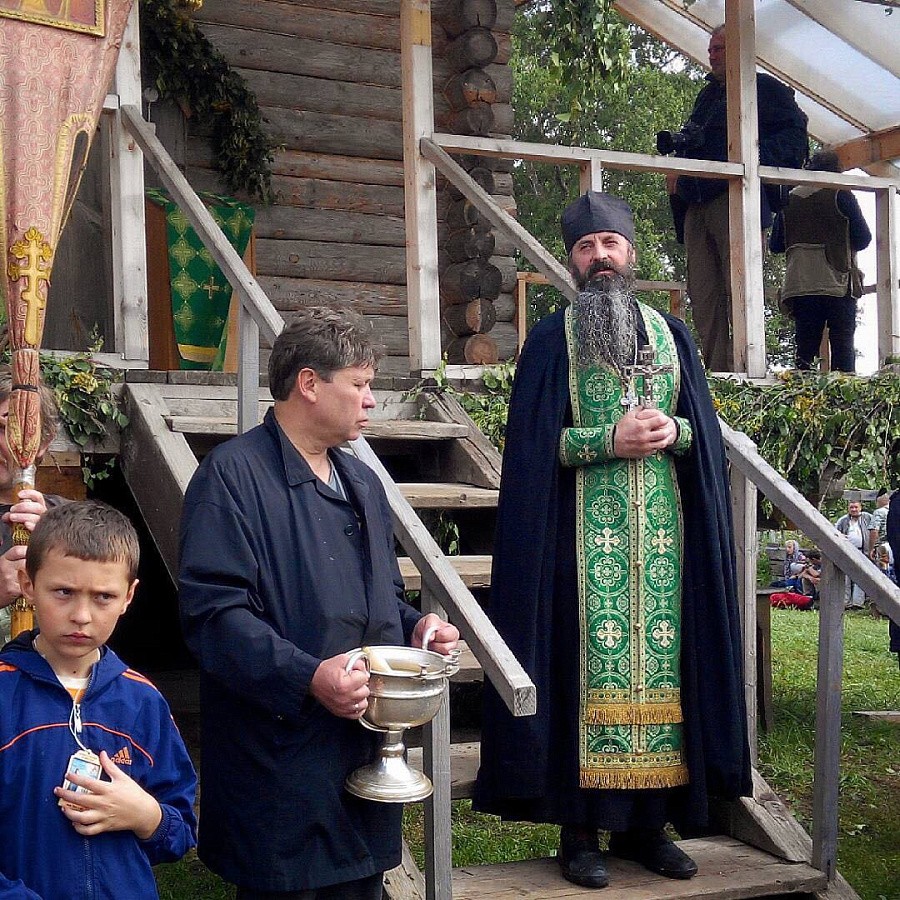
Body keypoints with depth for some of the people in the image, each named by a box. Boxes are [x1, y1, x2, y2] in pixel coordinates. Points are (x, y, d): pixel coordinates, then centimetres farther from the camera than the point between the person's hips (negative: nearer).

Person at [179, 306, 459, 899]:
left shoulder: (362, 483, 18)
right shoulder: (233, 476, -10)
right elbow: (212, 611, -19)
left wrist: (414, 626, 6)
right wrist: (307, 677, -28)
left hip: (366, 757, 8)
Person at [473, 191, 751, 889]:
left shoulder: (670, 333, 14)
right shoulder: (552, 339, 4)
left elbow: (705, 429, 11)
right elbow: (533, 444, -2)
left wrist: (669, 430, -10)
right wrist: (611, 440, -14)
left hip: (664, 525, 3)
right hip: (584, 530, -3)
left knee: (660, 657, 2)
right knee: (588, 659, -5)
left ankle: (645, 821, 13)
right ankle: (581, 828, 3)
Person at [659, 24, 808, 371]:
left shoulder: (765, 88, 8)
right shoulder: (707, 96, 30)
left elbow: (795, 137, -3)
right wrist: (675, 171, 12)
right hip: (697, 206, 7)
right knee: (702, 299, 0)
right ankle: (715, 374, -1)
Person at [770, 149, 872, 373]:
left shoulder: (789, 199, 11)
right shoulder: (840, 195, 0)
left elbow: (775, 245, 15)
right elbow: (863, 238, 1)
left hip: (799, 287, 4)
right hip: (837, 285, -3)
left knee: (805, 349, 6)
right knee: (843, 348, -2)